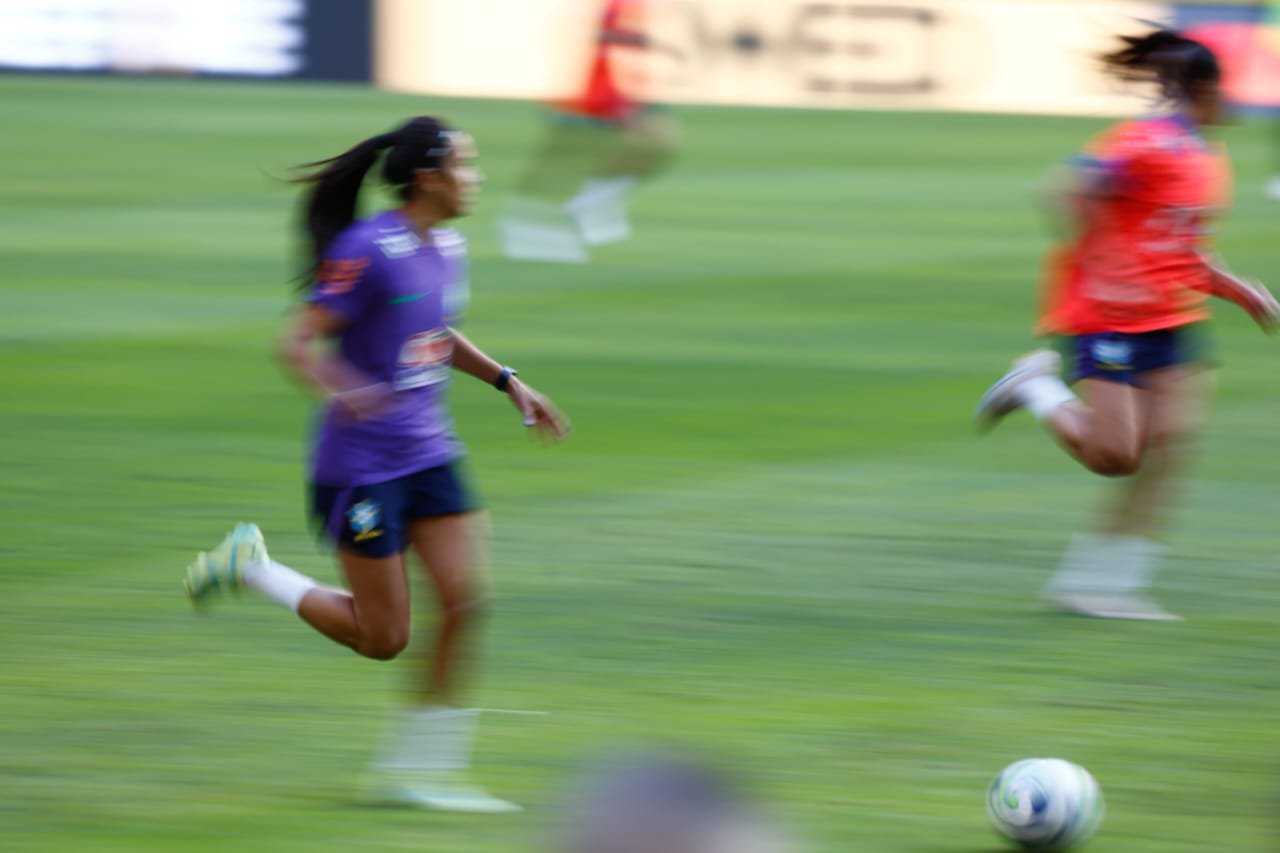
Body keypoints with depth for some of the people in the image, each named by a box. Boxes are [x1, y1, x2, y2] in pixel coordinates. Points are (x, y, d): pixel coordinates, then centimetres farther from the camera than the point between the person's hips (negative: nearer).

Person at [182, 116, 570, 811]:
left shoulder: (448, 250, 7)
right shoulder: (367, 251, -19)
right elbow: (298, 343, -20)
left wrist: (507, 382, 17)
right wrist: (340, 393, -39)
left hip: (429, 458, 8)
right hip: (361, 462, -8)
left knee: (463, 602, -3)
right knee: (383, 638, -1)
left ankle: (414, 771, 7)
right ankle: (249, 566, 18)